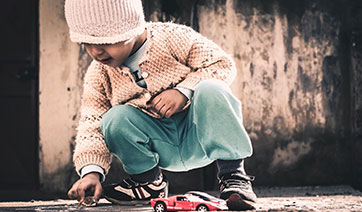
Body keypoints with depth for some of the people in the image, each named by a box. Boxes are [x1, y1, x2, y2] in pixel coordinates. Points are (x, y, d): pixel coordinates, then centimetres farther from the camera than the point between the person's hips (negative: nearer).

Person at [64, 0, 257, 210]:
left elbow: (222, 63, -13)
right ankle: (150, 181, 1)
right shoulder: (99, 74, -4)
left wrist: (184, 91, -27)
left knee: (210, 90, -32)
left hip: (199, 134, -3)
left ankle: (233, 173, -19)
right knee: (115, 118, -24)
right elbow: (92, 125, -6)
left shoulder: (172, 37, -14)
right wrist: (92, 171, -23)